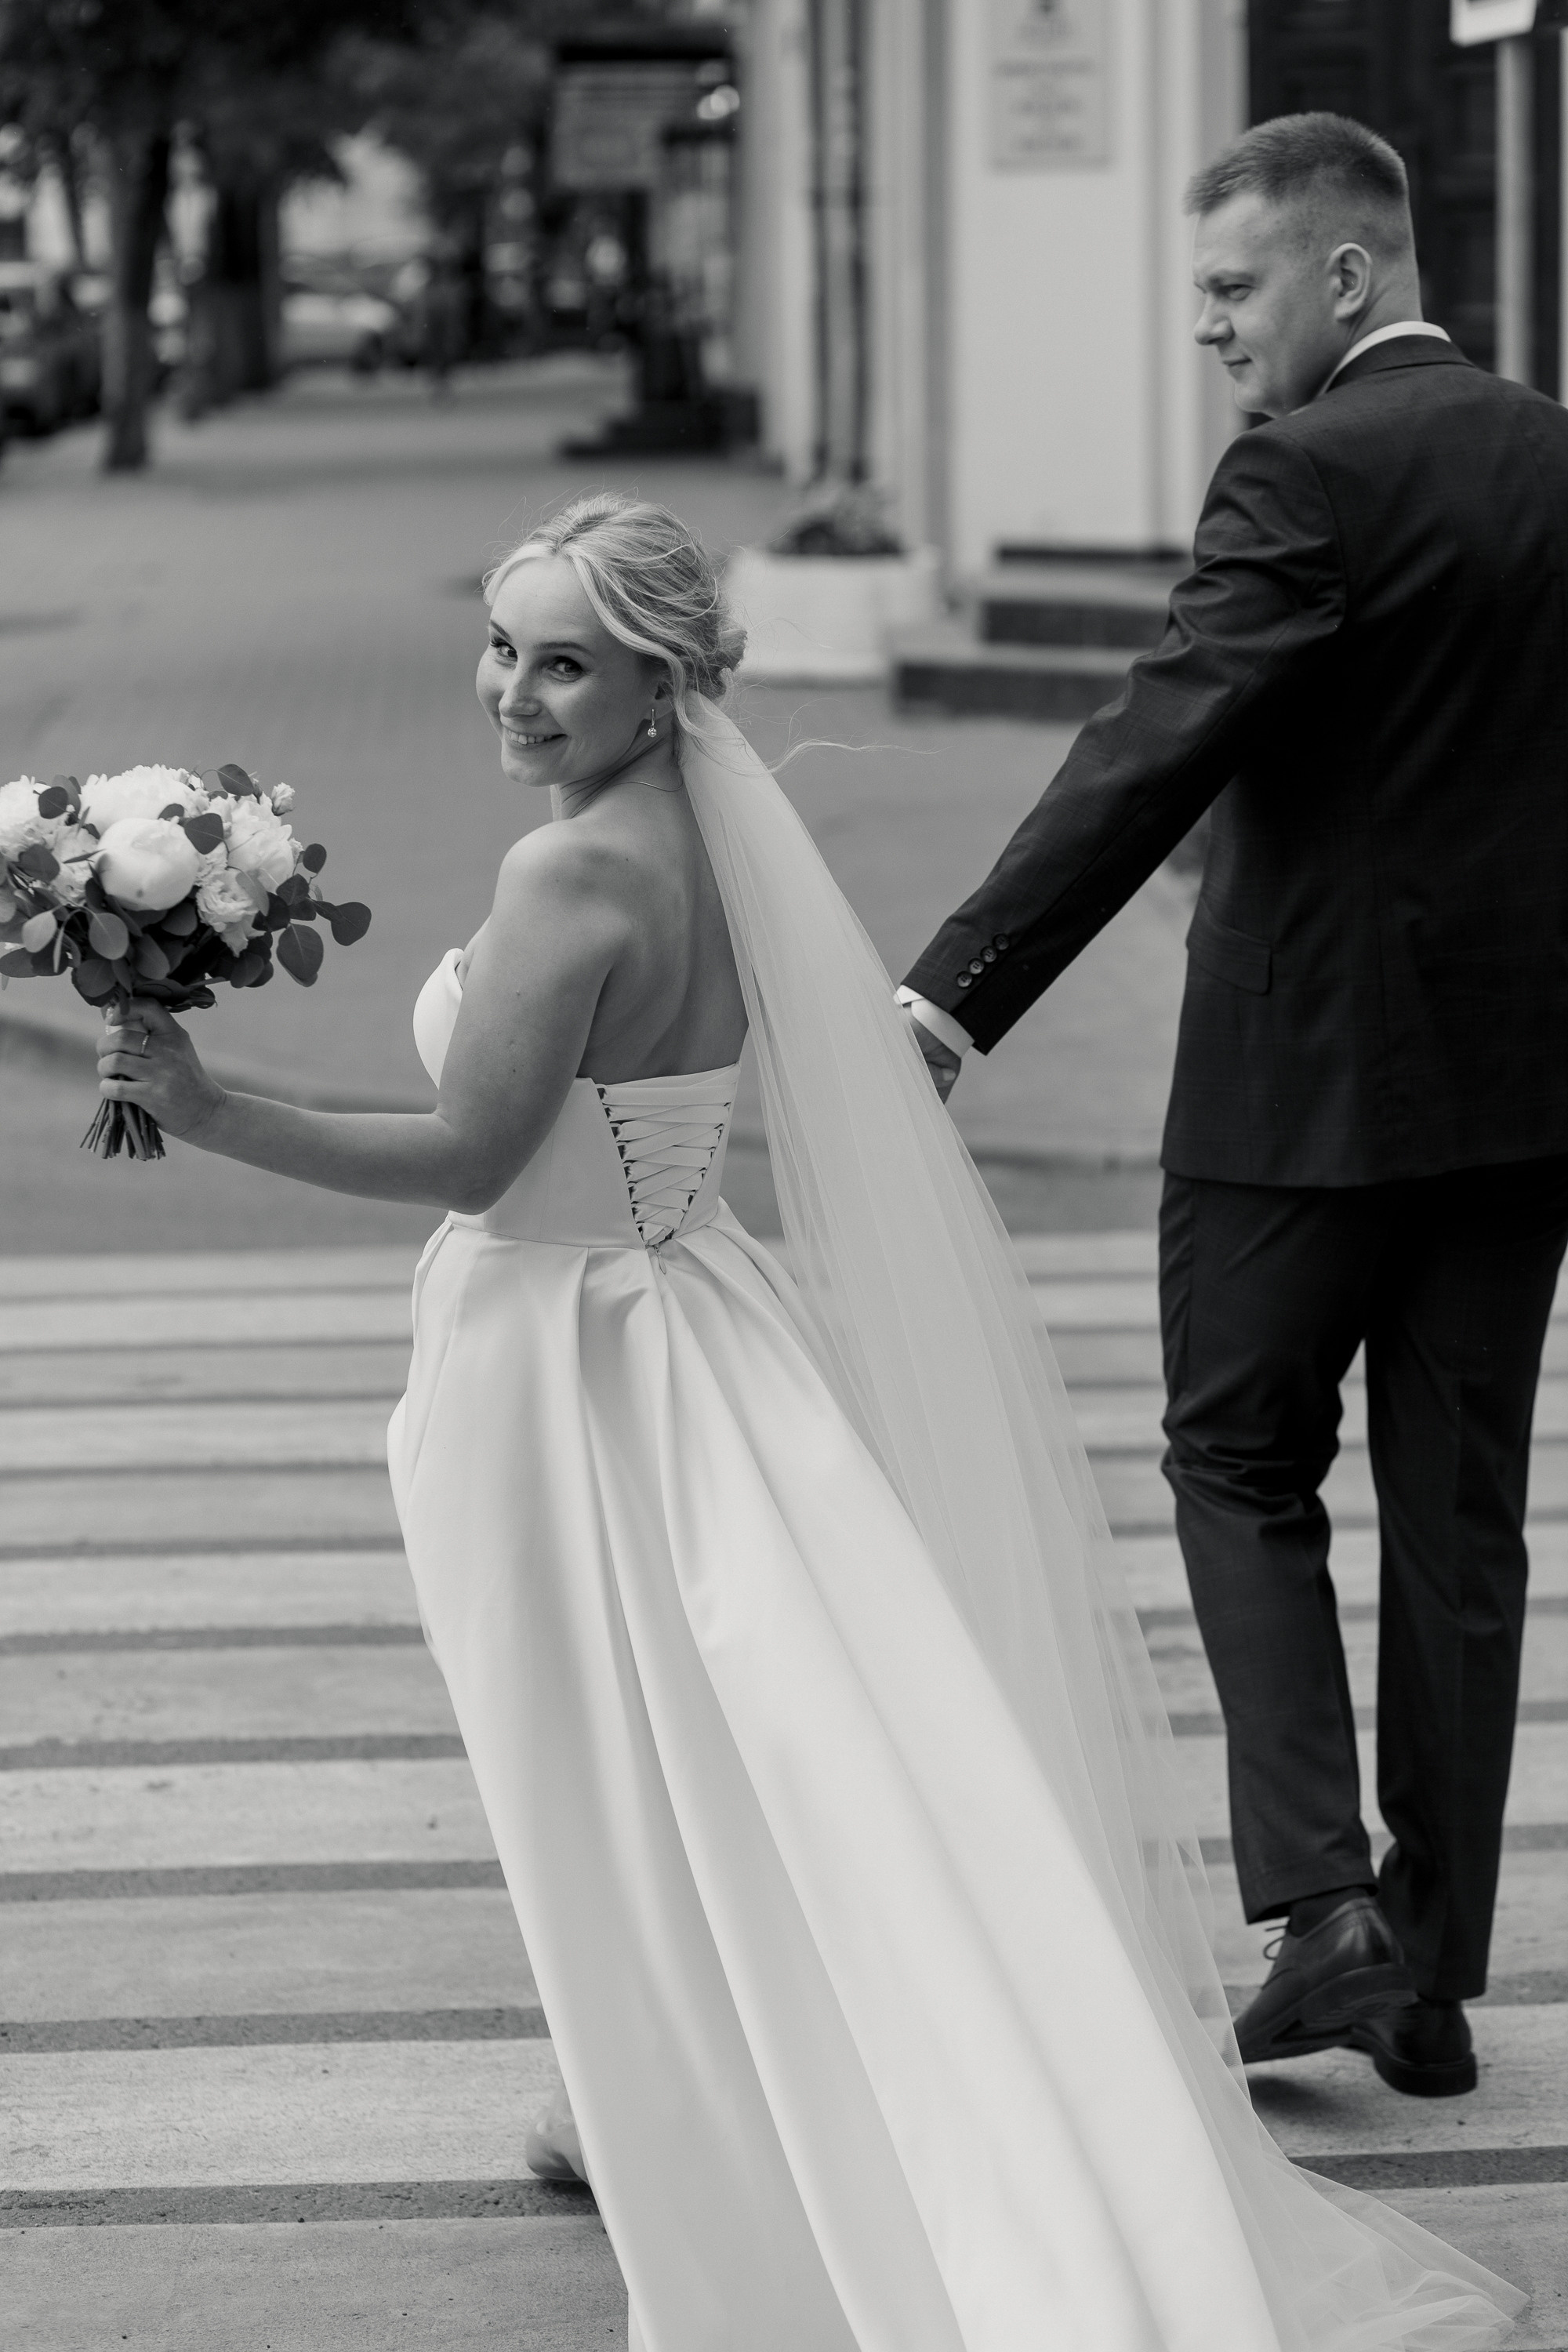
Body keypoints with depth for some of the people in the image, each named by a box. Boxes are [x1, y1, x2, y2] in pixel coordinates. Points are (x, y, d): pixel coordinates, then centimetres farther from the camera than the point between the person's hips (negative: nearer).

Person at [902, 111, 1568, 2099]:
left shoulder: (1311, 472, -14)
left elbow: (1157, 751, -22)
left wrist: (953, 993, -26)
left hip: (1309, 1074, -6)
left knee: (1241, 1465, 9)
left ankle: (1321, 1900, -3)